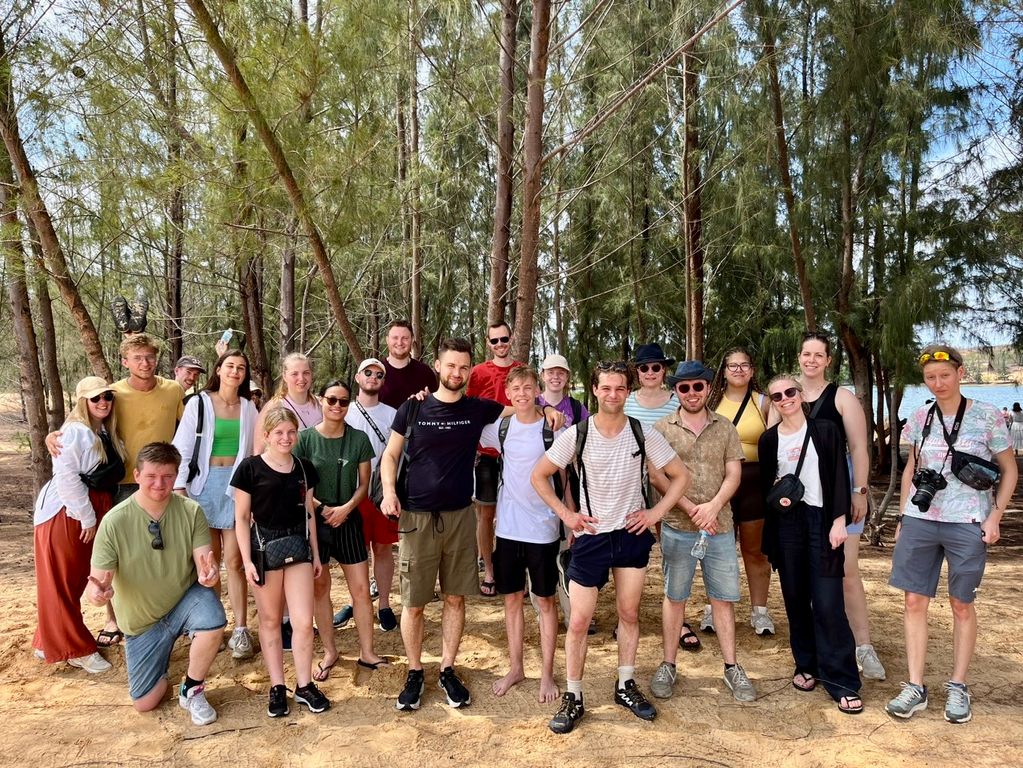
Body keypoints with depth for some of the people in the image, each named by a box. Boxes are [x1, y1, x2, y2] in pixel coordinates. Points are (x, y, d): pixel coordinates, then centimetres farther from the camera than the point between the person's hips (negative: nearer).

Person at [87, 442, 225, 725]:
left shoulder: (191, 511, -17)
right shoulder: (115, 521, -19)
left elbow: (204, 562, -20)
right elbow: (97, 582, -17)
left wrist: (209, 573, -45)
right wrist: (96, 591, -42)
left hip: (185, 598, -1)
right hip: (141, 618, 1)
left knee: (213, 623, -35)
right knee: (145, 703, 5)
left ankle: (191, 691, -5)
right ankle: (160, 656, 39)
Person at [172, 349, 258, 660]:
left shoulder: (248, 408, 7)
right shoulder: (199, 403, 1)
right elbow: (182, 447, -2)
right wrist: (179, 488, -9)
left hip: (237, 486, 1)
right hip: (204, 485, 0)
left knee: (234, 560, -2)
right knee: (209, 559, 7)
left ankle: (241, 630, 3)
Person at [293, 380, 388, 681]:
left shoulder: (359, 439, -2)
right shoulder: (305, 438, -5)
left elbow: (363, 484, 2)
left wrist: (345, 508, -13)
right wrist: (321, 508, -14)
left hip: (348, 518, 1)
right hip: (314, 520, -1)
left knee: (361, 588, 1)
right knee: (319, 586, 9)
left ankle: (367, 652, 15)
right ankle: (329, 651, 25)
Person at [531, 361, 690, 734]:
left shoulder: (643, 434, -8)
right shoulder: (576, 434, -11)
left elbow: (680, 476, 2)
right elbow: (539, 475, -3)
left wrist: (655, 512, -7)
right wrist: (566, 514, -8)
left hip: (632, 534, 2)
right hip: (591, 536, -1)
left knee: (629, 614, 13)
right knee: (579, 622, 0)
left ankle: (625, 686, 31)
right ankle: (573, 698, 16)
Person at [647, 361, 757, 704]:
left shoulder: (725, 428, 7)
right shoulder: (661, 429, 0)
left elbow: (733, 473, 2)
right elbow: (656, 476, -6)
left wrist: (714, 505, -14)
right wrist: (691, 508, -14)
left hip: (720, 526, 2)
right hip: (677, 527, -2)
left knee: (724, 597, 9)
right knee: (675, 596, 8)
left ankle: (732, 667, 23)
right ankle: (668, 666, 20)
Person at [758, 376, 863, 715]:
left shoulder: (825, 430, -1)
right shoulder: (769, 439, 6)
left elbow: (840, 478, -3)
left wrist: (839, 521, -9)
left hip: (821, 521, -3)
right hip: (786, 524, 3)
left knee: (828, 603, -7)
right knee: (795, 598, 8)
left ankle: (841, 681, 3)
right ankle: (806, 665, 24)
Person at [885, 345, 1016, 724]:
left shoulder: (987, 416, -4)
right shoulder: (920, 418, 5)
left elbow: (1009, 470, 3)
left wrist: (995, 516, -7)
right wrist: (902, 518, 10)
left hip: (967, 524, -3)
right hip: (919, 521, 3)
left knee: (962, 605, 8)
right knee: (914, 601, 3)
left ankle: (958, 687, 22)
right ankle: (915, 688, 11)